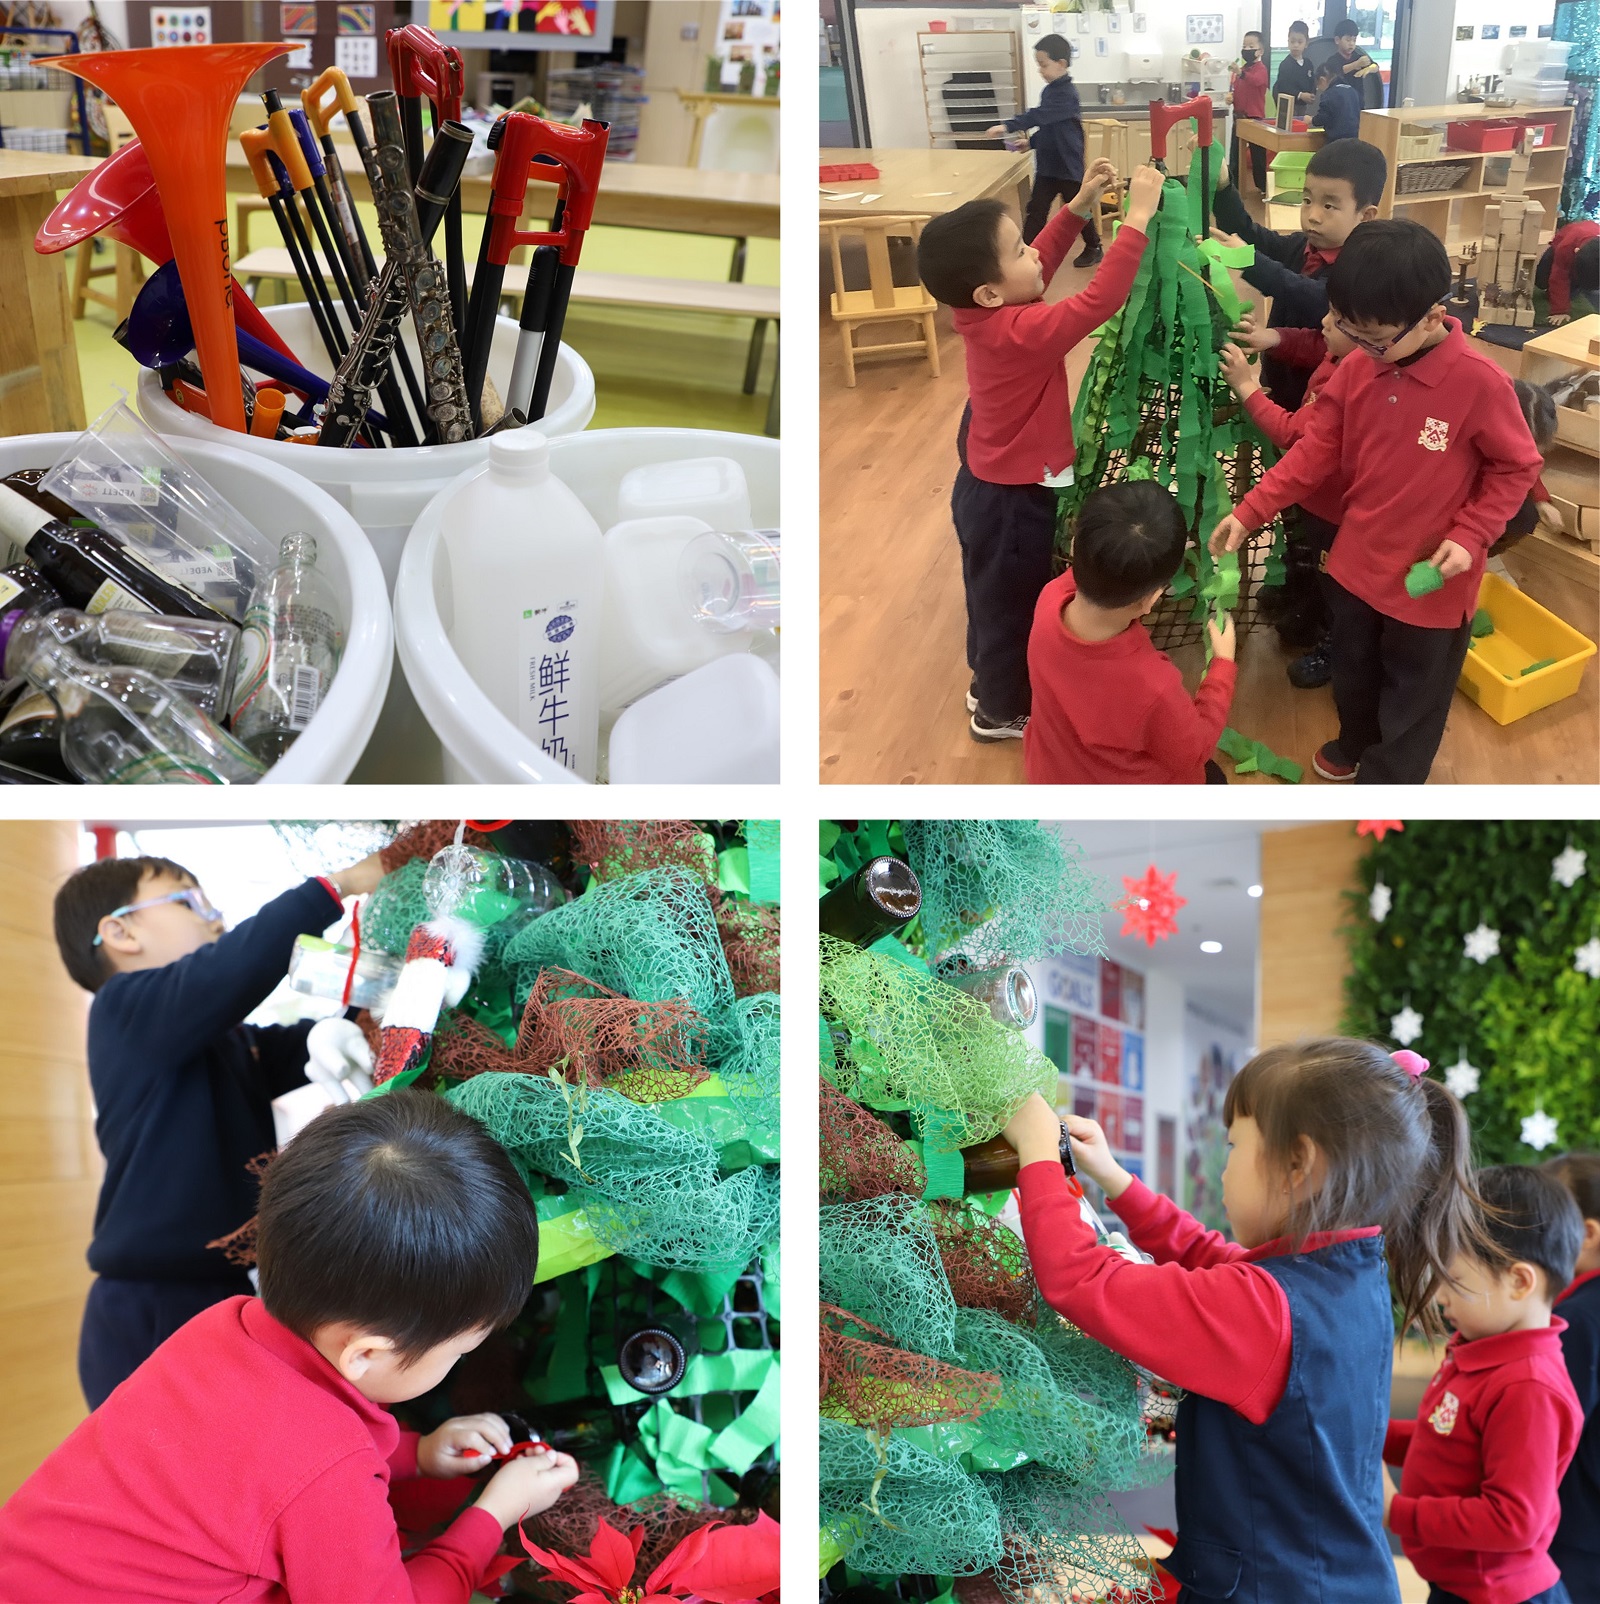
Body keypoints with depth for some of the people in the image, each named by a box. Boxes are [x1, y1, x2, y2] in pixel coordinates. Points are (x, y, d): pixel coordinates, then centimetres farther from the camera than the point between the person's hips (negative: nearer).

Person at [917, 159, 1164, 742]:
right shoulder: (1022, 332, -34)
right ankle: (1002, 711, 33)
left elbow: (1040, 263, 9)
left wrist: (1079, 206, 0)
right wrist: (1138, 216, -35)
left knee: (995, 595, 27)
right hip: (1012, 498, -8)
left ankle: (989, 685, 47)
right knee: (1012, 602, 13)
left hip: (988, 482, 8)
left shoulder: (983, 313, -8)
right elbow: (1101, 299, -38)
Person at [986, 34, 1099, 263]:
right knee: (1035, 210, 1)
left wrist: (1007, 126, -40)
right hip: (1047, 165, 8)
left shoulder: (1066, 93, -20)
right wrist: (1031, 142, 3)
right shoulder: (1050, 90, 8)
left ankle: (1093, 248, 26)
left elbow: (1039, 116, -32)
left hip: (1068, 165, -8)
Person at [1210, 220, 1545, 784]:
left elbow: (1515, 468, -12)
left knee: (1412, 698, 15)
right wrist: (1250, 511, -7)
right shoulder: (1356, 369, -9)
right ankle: (1357, 743, 57)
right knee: (1353, 671, 29)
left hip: (1431, 582, -5)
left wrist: (1470, 536, -21)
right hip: (1357, 562, 5)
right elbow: (1316, 450, -1)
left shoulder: (1480, 383, -24)